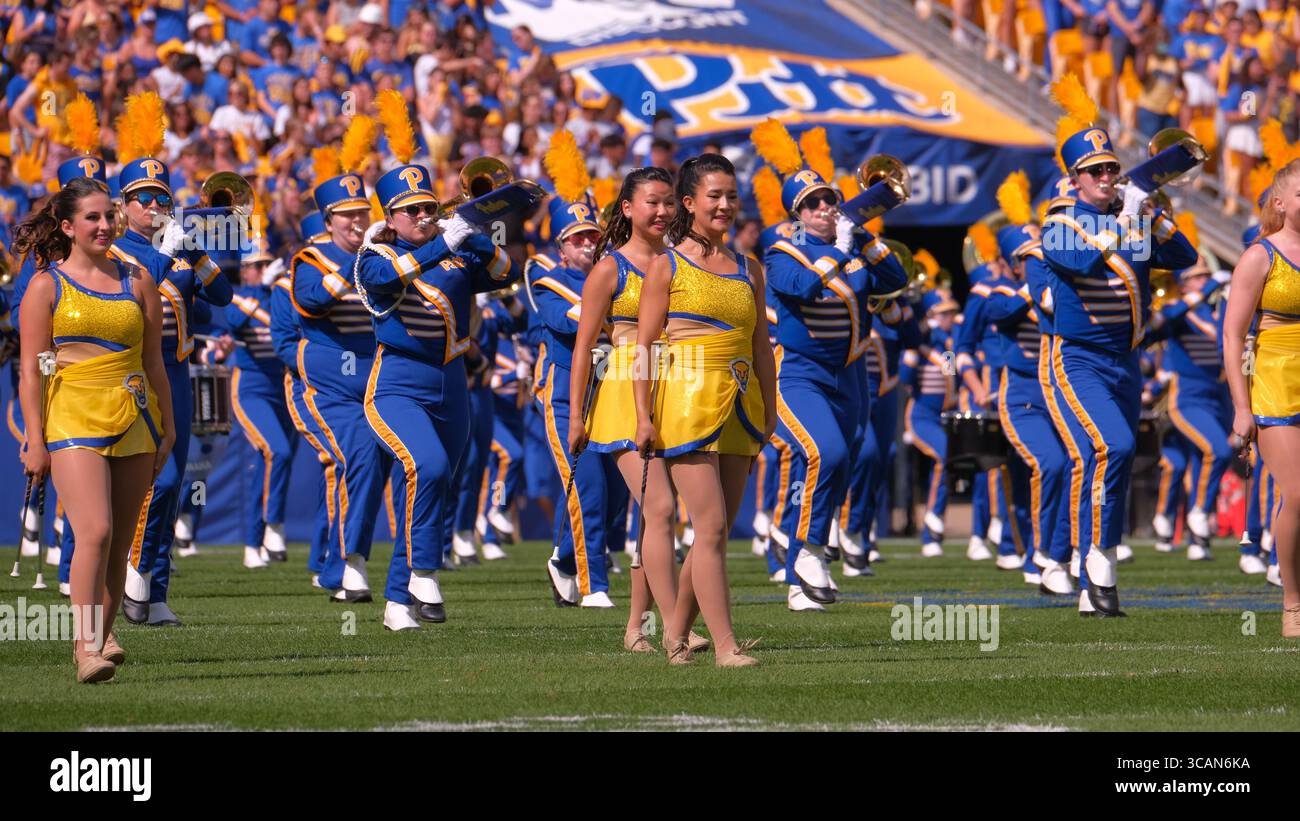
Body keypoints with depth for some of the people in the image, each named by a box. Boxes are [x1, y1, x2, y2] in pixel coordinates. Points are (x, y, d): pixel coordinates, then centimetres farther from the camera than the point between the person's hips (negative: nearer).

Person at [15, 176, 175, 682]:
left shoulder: (137, 281, 12)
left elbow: (154, 362, 16)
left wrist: (167, 429, 13)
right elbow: (31, 370, 1)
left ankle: (101, 636, 10)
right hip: (73, 418, -4)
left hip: (134, 419, 4)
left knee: (119, 542, 1)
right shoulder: (46, 286, 3)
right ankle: (87, 646, -17)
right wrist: (35, 440, -5)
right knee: (95, 532, -17)